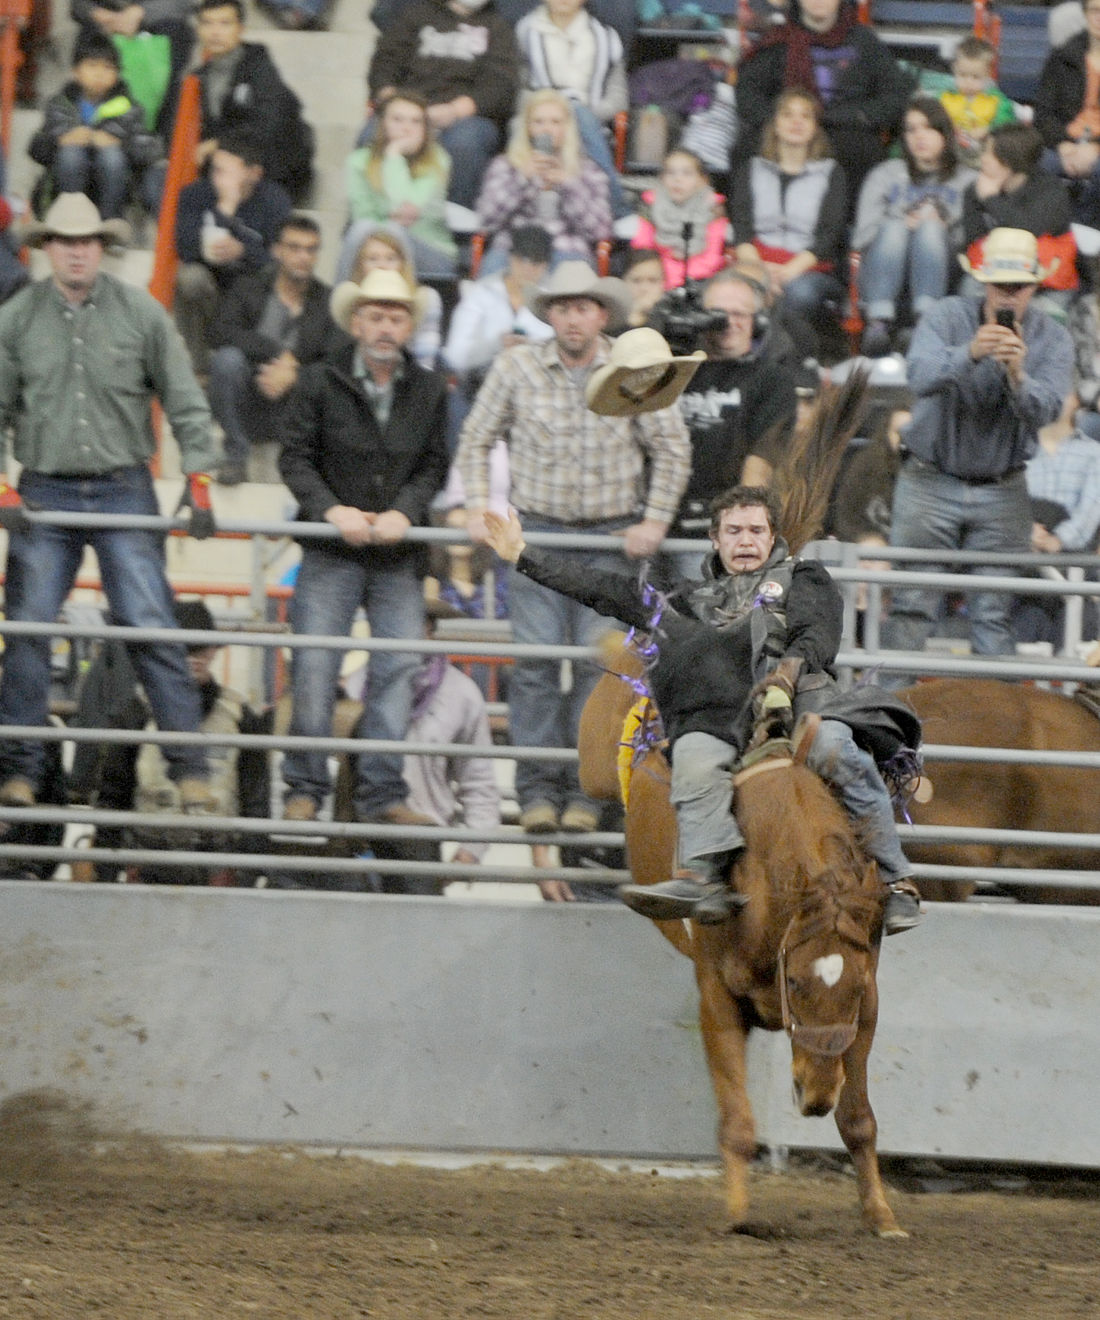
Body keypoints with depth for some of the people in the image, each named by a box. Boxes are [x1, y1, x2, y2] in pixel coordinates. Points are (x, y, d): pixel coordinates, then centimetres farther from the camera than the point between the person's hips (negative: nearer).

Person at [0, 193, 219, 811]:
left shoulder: (140, 313, 0)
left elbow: (186, 403, 4)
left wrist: (198, 481, -2)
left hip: (124, 489, -1)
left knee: (153, 630, -7)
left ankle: (191, 767, -5)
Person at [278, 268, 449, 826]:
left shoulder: (429, 391, 8)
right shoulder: (321, 382, 0)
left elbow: (434, 465, 9)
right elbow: (295, 458, 0)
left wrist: (405, 512, -9)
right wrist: (331, 510, -14)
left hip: (398, 556, 2)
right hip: (331, 553, -2)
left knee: (401, 666, -5)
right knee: (314, 667, -7)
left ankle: (381, 792, 1)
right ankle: (304, 788, 2)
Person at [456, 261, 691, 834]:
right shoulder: (517, 368, -1)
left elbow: (672, 450, 8)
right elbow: (476, 442, 11)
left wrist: (654, 520, 1)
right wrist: (478, 509, 2)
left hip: (611, 537, 0)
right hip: (538, 530, 0)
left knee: (598, 658, -5)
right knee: (536, 655, -9)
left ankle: (584, 789, 1)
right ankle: (537, 787, -5)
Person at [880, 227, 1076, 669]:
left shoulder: (1052, 339, -3)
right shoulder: (947, 318, -8)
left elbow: (1044, 410, -18)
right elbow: (921, 376, -27)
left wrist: (1018, 376, -38)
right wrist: (969, 354, -45)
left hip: (1002, 492, 2)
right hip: (931, 480, -2)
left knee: (995, 613, 0)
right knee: (911, 605, -5)